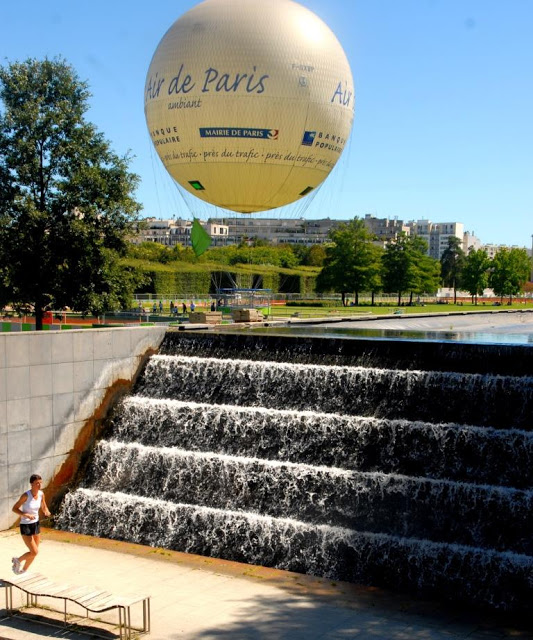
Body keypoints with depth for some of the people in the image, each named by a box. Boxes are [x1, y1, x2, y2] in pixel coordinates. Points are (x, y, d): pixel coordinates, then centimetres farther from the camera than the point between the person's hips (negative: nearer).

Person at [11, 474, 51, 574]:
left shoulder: (41, 494, -5)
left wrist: (47, 512, -14)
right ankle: (18, 560, 18)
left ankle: (24, 571, 36)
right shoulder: (26, 495, -22)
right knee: (34, 552, -10)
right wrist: (26, 515, -27)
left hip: (36, 524, 6)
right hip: (25, 526, -6)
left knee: (34, 552, 14)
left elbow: (44, 508, 9)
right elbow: (14, 508, -15)